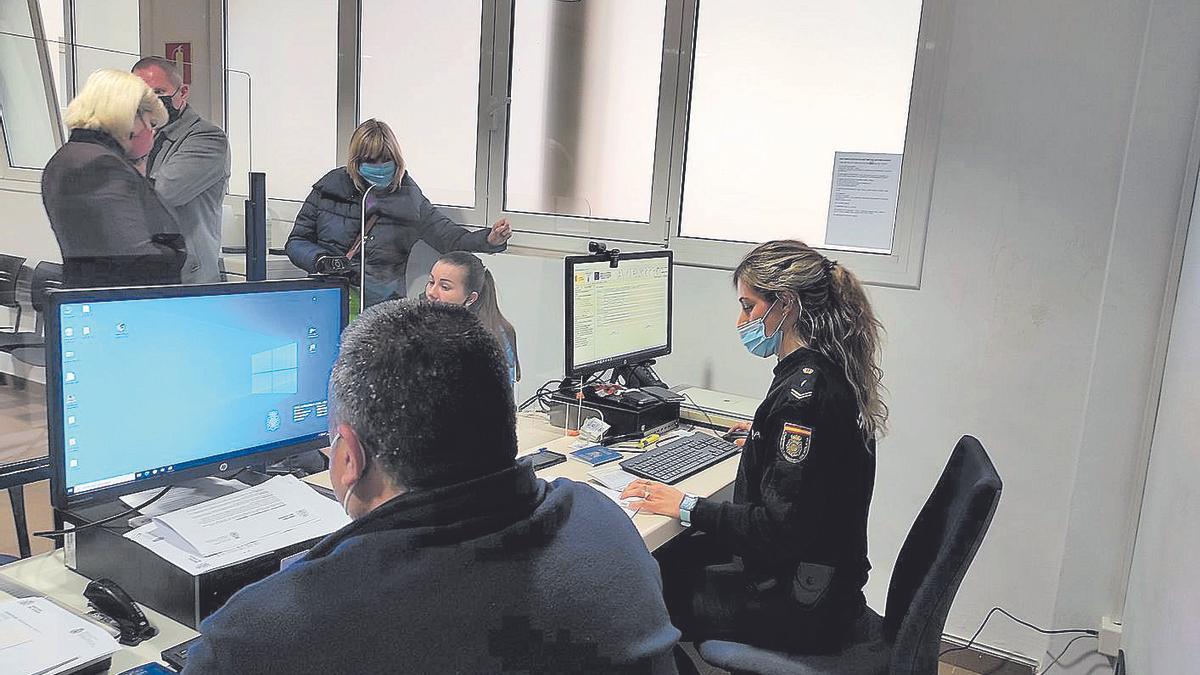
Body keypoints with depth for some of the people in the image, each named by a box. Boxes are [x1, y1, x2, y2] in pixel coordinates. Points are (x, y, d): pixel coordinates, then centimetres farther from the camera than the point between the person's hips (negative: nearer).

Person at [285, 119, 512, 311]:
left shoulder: (408, 199, 7)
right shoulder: (330, 186, 7)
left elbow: (451, 237, 6)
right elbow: (296, 242, 12)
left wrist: (489, 239, -14)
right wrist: (321, 260, -10)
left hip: (380, 306, 0)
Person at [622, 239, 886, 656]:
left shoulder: (804, 391, -27)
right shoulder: (829, 372, 3)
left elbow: (780, 528, -28)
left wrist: (686, 508, -20)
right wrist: (764, 435, 29)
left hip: (798, 606, -9)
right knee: (664, 558, 15)